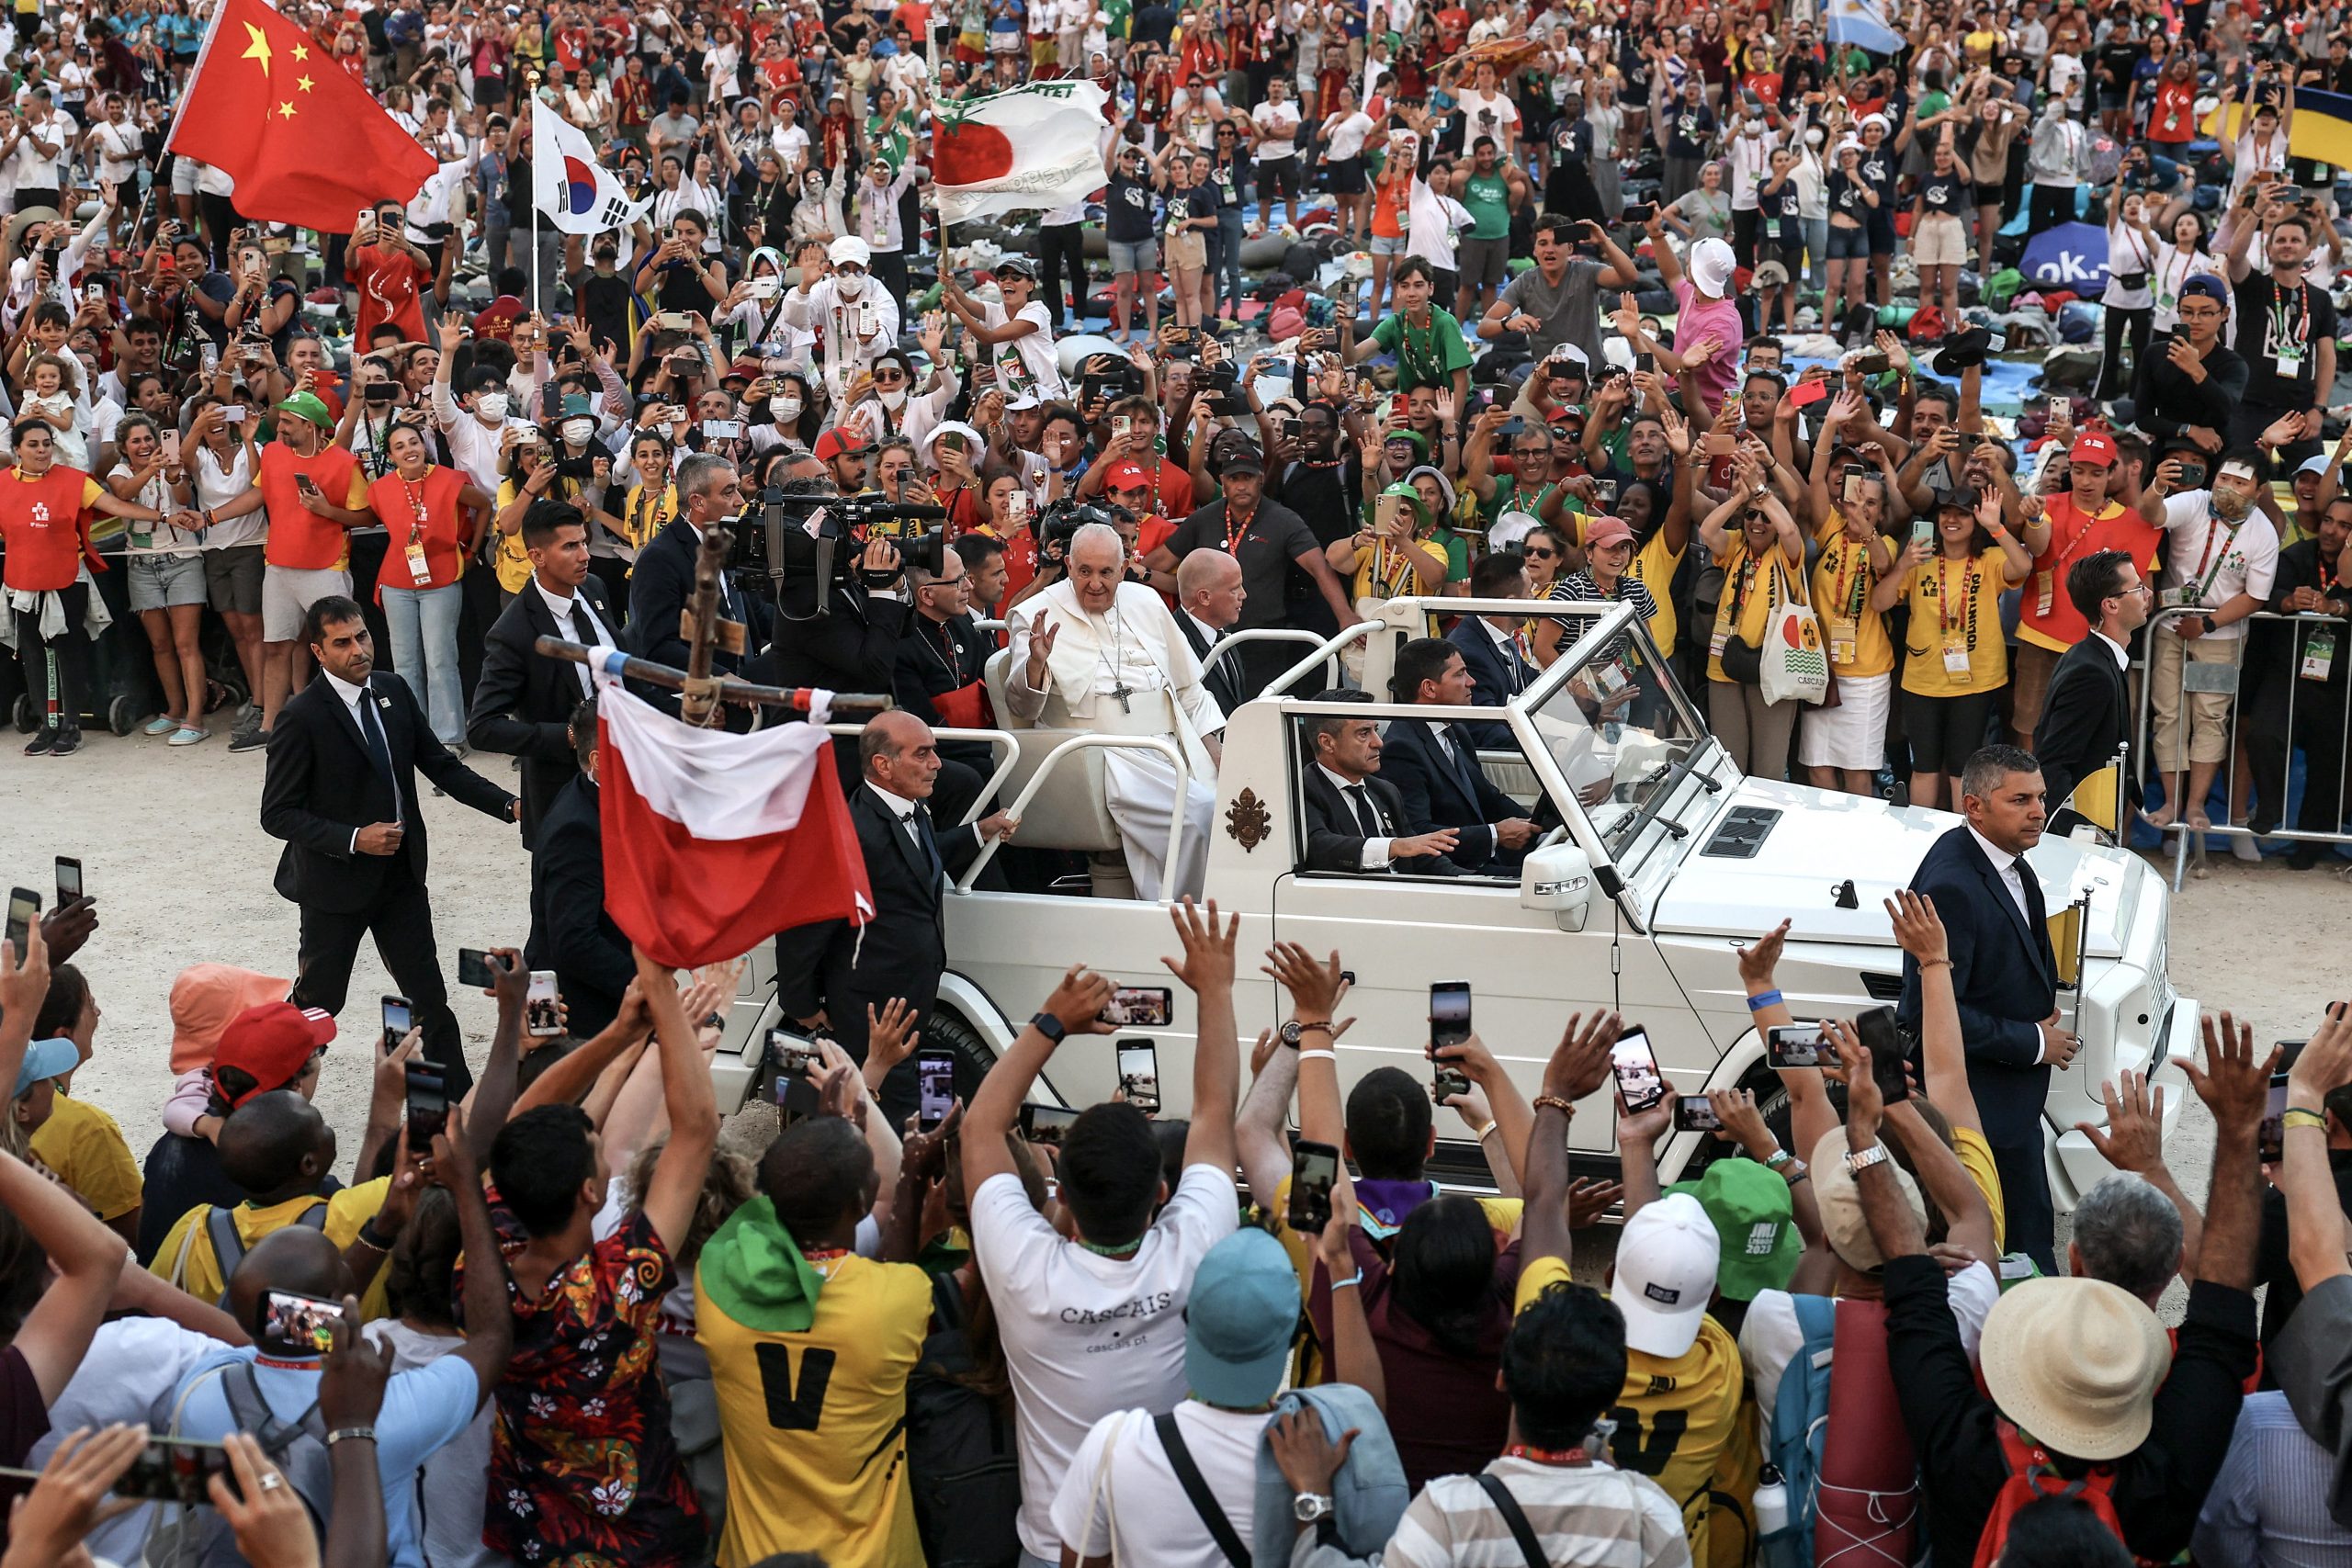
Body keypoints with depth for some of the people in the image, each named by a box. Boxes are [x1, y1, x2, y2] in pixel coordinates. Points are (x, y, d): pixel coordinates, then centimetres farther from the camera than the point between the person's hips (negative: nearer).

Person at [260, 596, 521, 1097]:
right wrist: (353, 839, -26)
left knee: (430, 996, 9)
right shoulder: (302, 716, -17)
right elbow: (278, 813, -15)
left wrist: (509, 805, -4)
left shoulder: (394, 693, 1)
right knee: (318, 1000, 8)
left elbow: (441, 766, 8)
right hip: (336, 881, -5)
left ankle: (459, 1099, 16)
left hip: (401, 874, 5)